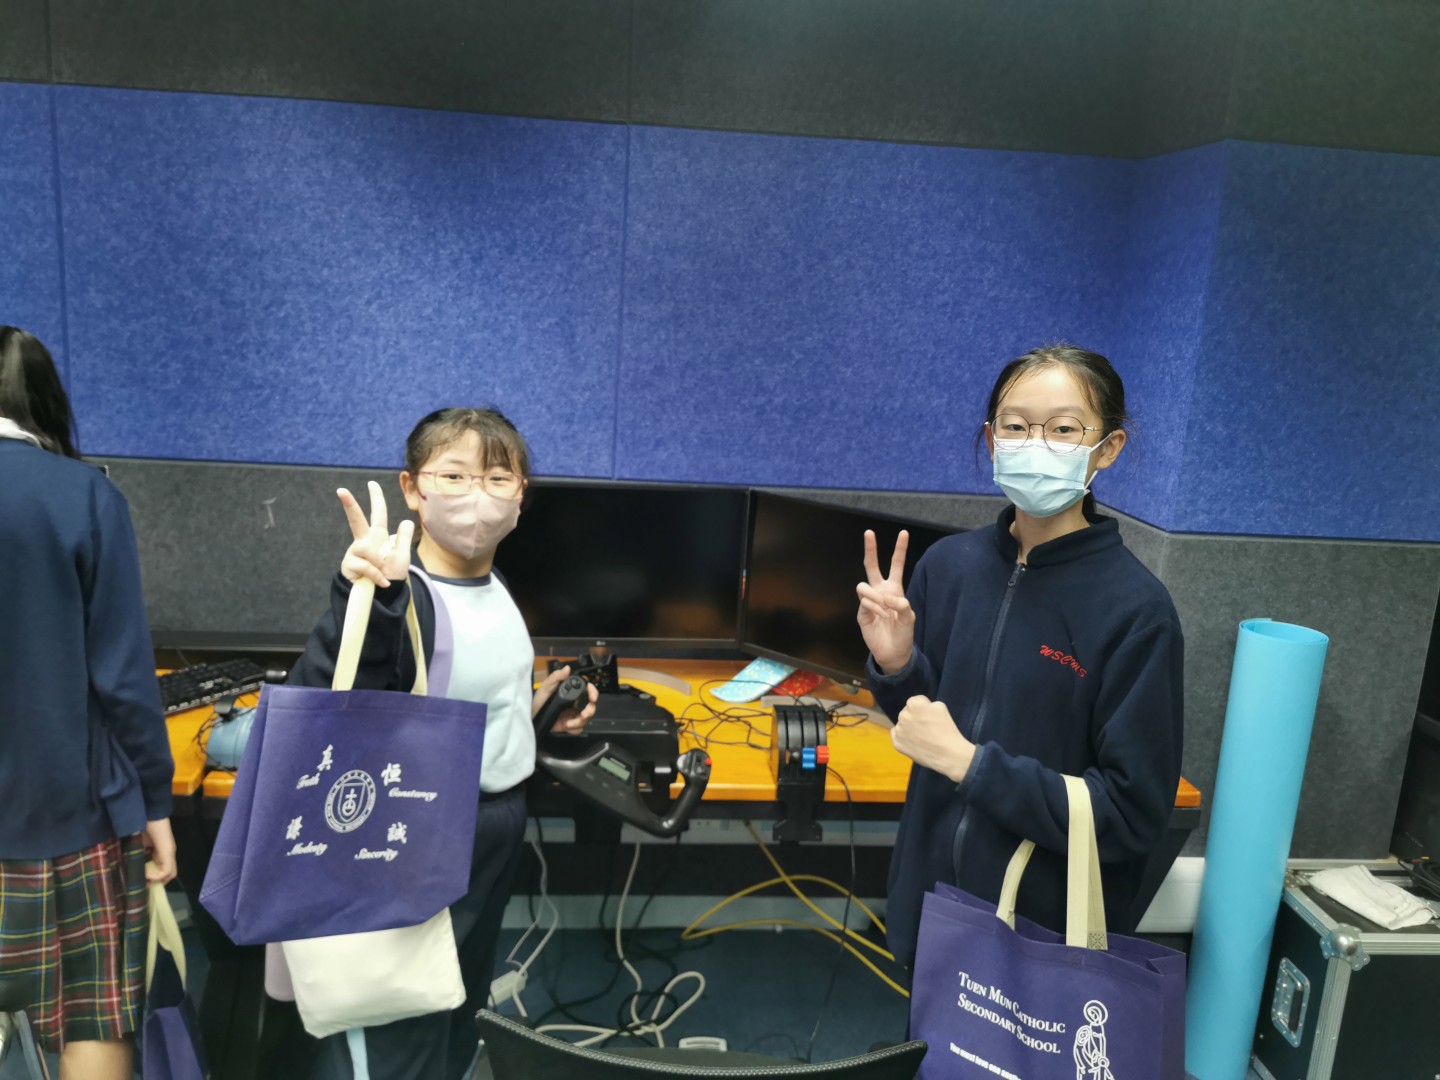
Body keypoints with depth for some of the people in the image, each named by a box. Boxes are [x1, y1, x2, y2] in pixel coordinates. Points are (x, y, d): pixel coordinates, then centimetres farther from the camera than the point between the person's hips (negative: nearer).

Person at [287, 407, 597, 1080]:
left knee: (461, 1025, 26)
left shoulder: (495, 587, 1)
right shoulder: (406, 597, -25)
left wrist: (533, 708, 4)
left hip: (497, 833, 8)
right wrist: (366, 602, -52)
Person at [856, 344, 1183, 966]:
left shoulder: (1136, 609, -19)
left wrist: (971, 762, -24)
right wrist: (895, 666, -14)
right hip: (931, 895, 5)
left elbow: (1133, 816, -18)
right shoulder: (950, 563, -7)